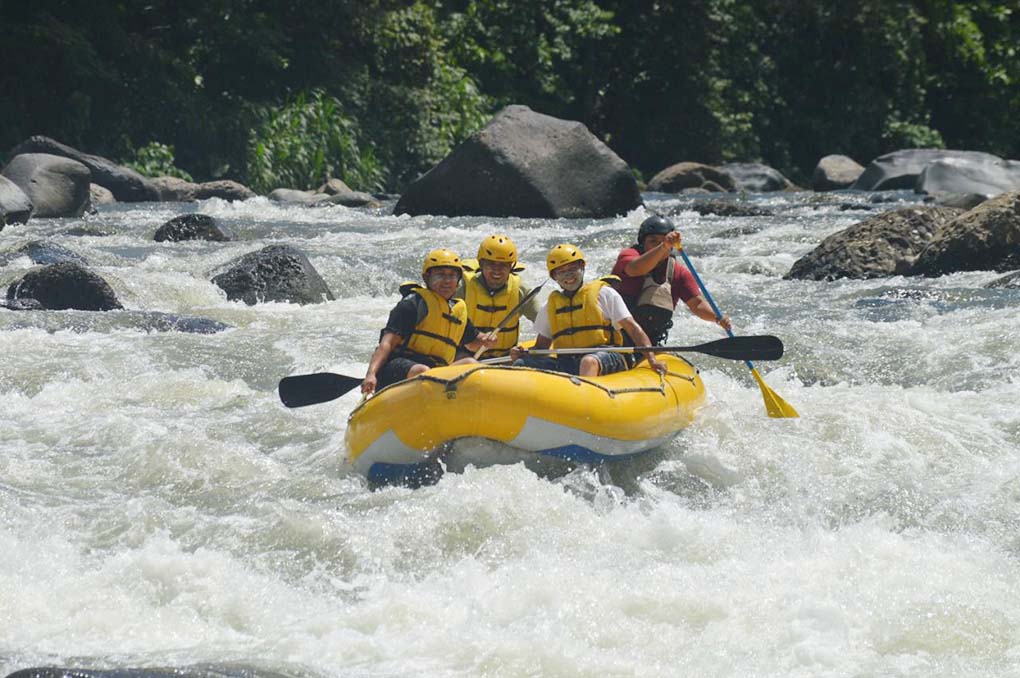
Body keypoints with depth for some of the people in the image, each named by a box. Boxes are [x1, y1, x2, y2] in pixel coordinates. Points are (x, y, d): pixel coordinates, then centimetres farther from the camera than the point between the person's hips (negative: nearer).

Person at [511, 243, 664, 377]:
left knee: (588, 361, -40)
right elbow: (541, 347, 24)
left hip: (607, 359, -4)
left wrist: (652, 359, -9)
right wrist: (522, 354, 0)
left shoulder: (604, 293, 9)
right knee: (521, 364, -17)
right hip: (566, 363, 4)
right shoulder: (550, 306, 21)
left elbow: (633, 328, 4)